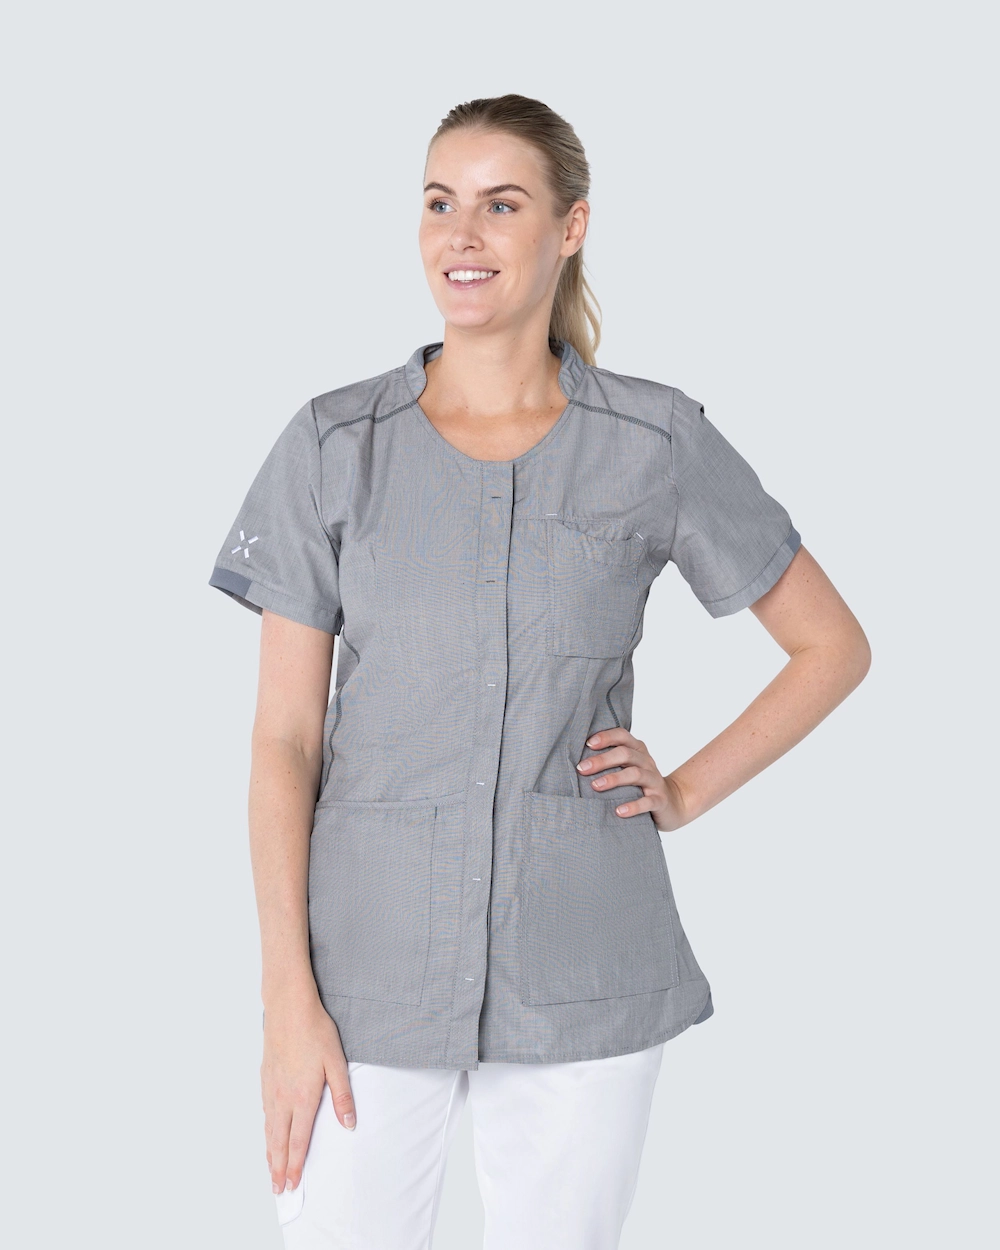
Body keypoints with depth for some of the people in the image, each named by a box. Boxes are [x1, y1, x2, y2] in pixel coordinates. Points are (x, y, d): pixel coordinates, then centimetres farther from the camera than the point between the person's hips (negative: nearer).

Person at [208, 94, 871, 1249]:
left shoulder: (659, 442, 0)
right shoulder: (334, 446, 0)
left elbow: (834, 646, 10)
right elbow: (283, 735, -2)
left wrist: (687, 794, 1)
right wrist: (289, 999, -7)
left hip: (582, 978, 0)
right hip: (373, 964, 0)